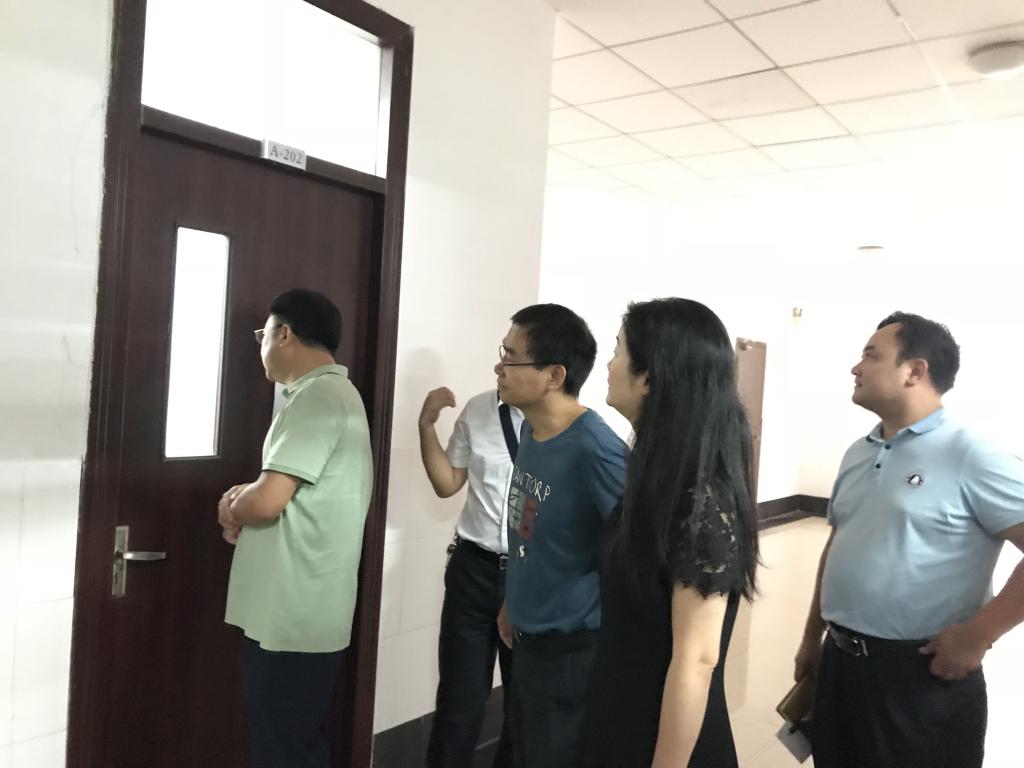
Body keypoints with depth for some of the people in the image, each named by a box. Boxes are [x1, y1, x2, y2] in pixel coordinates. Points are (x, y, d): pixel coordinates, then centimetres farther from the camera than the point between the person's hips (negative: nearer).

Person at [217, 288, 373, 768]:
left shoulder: (317, 398, -17)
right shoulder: (335, 394, 16)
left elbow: (267, 501, -25)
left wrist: (233, 507, -3)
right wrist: (242, 503, 4)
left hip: (290, 619, -10)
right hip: (304, 612, 10)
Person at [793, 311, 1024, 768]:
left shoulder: (972, 458, -14)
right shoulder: (857, 455, 8)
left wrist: (976, 635, -15)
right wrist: (812, 636, 17)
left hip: (922, 677, -6)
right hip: (840, 663, 7)